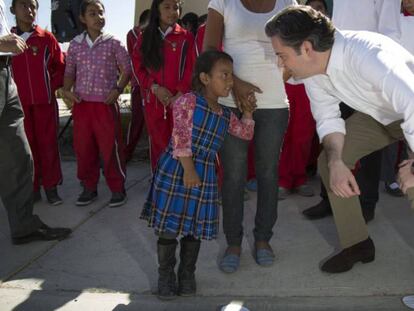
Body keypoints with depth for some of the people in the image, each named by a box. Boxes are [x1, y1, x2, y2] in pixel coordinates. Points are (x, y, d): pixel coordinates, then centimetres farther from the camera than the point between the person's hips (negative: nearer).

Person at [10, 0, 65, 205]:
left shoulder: (47, 38, 3)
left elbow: (61, 66, 8)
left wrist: (53, 86, -1)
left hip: (45, 101, -1)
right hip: (19, 103, 1)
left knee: (48, 144, 1)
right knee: (26, 146, 4)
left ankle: (51, 187, 9)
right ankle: (33, 188, 12)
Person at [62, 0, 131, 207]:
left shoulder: (113, 43, 0)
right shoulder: (75, 44, 8)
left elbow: (126, 69, 3)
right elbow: (69, 71, 13)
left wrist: (118, 89, -10)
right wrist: (66, 90, -4)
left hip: (106, 104, -3)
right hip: (81, 104, 3)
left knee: (111, 148, -1)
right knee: (83, 148, 9)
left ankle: (117, 189, 12)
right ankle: (89, 187, 24)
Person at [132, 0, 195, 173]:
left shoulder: (186, 37, 5)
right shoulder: (144, 37, 10)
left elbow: (191, 68, -1)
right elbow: (138, 67, 6)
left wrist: (180, 94, -14)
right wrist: (155, 87, -10)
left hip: (179, 101, -1)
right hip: (153, 100, 2)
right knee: (158, 143, 5)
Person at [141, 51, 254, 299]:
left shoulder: (226, 115, 12)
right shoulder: (188, 101, -9)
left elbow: (246, 134, 27)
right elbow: (181, 137, -16)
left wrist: (248, 111, 14)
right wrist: (189, 169, -20)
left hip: (205, 175, 6)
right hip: (176, 169, -5)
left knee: (195, 227, 11)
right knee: (169, 225, 2)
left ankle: (187, 274, 27)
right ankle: (166, 274, 19)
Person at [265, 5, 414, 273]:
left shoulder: (368, 56, -40)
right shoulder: (313, 70, -16)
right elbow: (328, 119, -7)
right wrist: (336, 161, -23)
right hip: (378, 114, 7)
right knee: (328, 160, -1)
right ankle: (357, 244, 14)